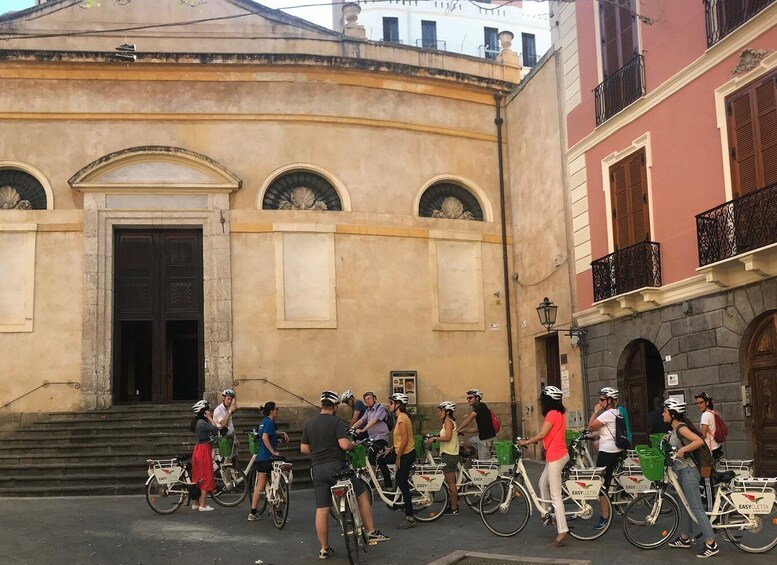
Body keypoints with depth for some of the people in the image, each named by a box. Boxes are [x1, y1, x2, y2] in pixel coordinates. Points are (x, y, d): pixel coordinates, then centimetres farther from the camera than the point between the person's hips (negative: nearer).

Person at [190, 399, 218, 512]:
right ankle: (202, 505, -2)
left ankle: (196, 503, 20)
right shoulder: (202, 423, -17)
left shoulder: (197, 422, 11)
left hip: (197, 450, 9)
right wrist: (209, 417, -16)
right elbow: (215, 429, -24)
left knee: (198, 477, 14)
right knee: (206, 477, -3)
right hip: (204, 450, -9)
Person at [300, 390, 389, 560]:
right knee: (362, 494, 12)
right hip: (336, 466, -5)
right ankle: (372, 533, 13)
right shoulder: (336, 422, -8)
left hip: (317, 469, 5)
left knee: (321, 510, 5)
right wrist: (354, 444, 1)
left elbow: (304, 449, 11)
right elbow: (344, 444, -19)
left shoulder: (309, 423, 10)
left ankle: (324, 549, 9)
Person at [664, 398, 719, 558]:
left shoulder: (681, 428, -19)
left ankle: (711, 544, -5)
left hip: (688, 471, -10)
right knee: (684, 505, 18)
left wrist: (682, 450, -27)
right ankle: (685, 538, 29)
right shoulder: (674, 429, 9)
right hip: (681, 470, 10)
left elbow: (699, 441, -29)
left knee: (696, 507, -8)